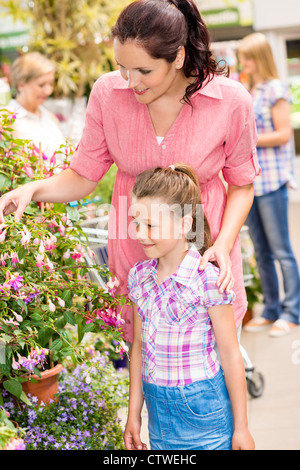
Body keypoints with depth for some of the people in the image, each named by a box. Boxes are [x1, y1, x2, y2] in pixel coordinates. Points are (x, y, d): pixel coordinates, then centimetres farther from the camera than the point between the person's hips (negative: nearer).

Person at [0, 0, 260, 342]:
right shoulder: (107, 92, -10)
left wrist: (224, 245, -15)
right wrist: (33, 189, -19)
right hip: (134, 251, 1)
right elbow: (84, 176, 0)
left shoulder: (230, 101, -13)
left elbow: (242, 184, 0)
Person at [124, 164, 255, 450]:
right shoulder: (138, 276, 1)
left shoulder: (207, 280, -15)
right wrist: (134, 413, 15)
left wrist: (241, 428, -5)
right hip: (159, 411, 5)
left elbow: (230, 356, -10)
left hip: (202, 407, -5)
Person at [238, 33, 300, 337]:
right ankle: (271, 310, 18)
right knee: (261, 251, 10)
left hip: (271, 180, -8)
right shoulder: (247, 91, 16)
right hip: (249, 179, 8)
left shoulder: (275, 89, -6)